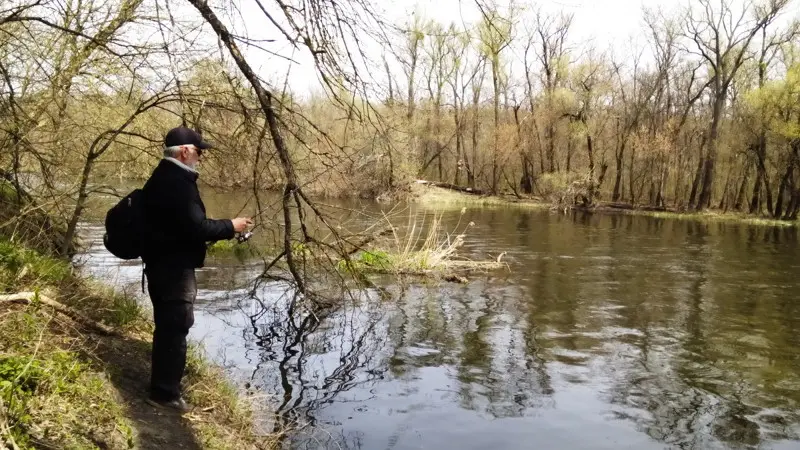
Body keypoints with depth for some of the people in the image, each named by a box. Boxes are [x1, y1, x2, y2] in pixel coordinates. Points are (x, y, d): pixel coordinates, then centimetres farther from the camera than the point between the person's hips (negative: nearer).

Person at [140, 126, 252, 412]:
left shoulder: (161, 178, 13)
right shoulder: (178, 182, -21)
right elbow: (195, 227, -25)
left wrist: (220, 229, 13)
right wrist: (230, 227, -12)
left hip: (160, 264, 11)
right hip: (175, 268, -11)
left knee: (166, 326, 20)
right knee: (176, 328, -2)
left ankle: (161, 384, 34)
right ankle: (165, 392, 7)